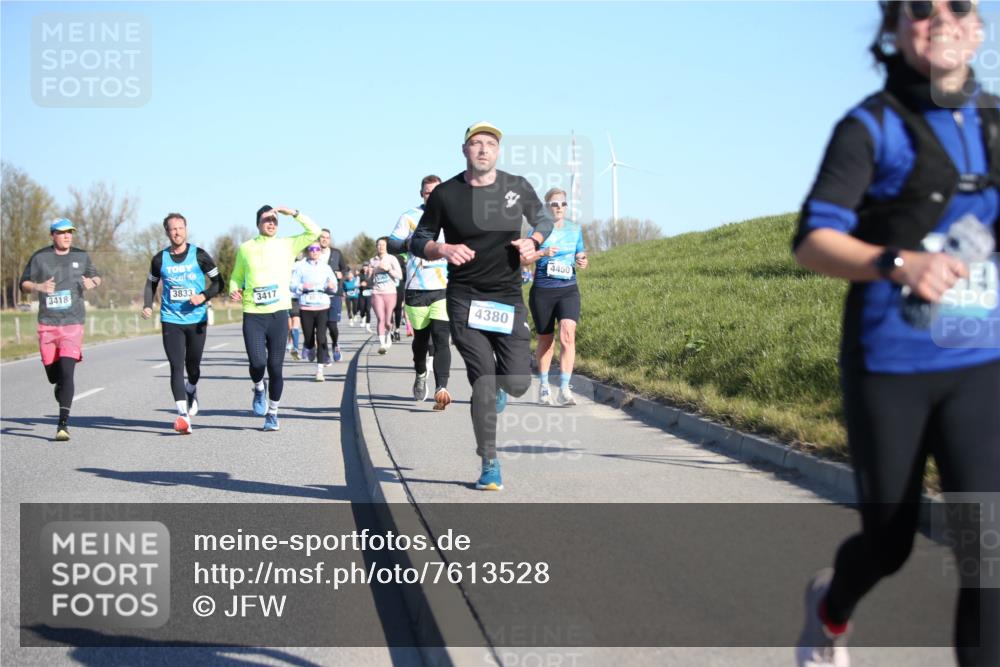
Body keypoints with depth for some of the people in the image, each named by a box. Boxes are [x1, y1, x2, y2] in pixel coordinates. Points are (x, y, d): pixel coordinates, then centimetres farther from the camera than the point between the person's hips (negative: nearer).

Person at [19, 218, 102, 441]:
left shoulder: (81, 256, 7)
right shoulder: (40, 257, 3)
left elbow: (95, 276, 20)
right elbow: (24, 283, 7)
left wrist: (92, 282, -4)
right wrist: (38, 287, -15)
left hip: (72, 324, -1)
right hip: (47, 324, 1)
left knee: (66, 372, -16)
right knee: (53, 375, 8)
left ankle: (63, 423, -18)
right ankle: (62, 393, 44)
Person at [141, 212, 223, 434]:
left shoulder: (199, 255, 0)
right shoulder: (160, 259, 4)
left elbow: (218, 282, 4)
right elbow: (151, 284, 19)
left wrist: (204, 296, -13)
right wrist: (147, 305, 2)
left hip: (197, 319, 0)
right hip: (171, 320, 0)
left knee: (193, 364, 11)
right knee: (176, 366, -11)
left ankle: (192, 392, 45)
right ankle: (183, 415, -18)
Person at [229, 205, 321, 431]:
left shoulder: (287, 245, 7)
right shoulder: (246, 248, 8)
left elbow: (314, 231, 0)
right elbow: (236, 277, 17)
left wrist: (293, 214, -6)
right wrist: (234, 291, -3)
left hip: (278, 314, 1)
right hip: (253, 315, 0)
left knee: (275, 368, 3)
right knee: (257, 363, -17)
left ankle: (272, 413, 20)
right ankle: (259, 388, 18)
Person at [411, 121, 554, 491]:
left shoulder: (518, 187, 1)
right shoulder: (445, 194, -4)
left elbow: (544, 219, 18)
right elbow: (417, 241, 4)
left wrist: (533, 241, -5)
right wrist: (443, 249, -17)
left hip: (509, 298, 2)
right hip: (465, 299, -2)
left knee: (517, 383, -5)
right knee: (483, 381, -11)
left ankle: (496, 387, 37)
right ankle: (489, 464, 5)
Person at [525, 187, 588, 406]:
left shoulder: (575, 229, 10)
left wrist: (582, 262, -3)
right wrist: (542, 252, -25)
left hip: (568, 290, 1)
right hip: (542, 291, -1)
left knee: (568, 335, -18)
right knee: (545, 340, 9)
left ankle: (564, 390, -21)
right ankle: (543, 386, 30)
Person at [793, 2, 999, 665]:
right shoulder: (871, 127, -6)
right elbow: (813, 242, -14)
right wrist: (897, 263, -31)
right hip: (890, 365, -3)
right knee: (889, 541, 11)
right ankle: (831, 612, 46)